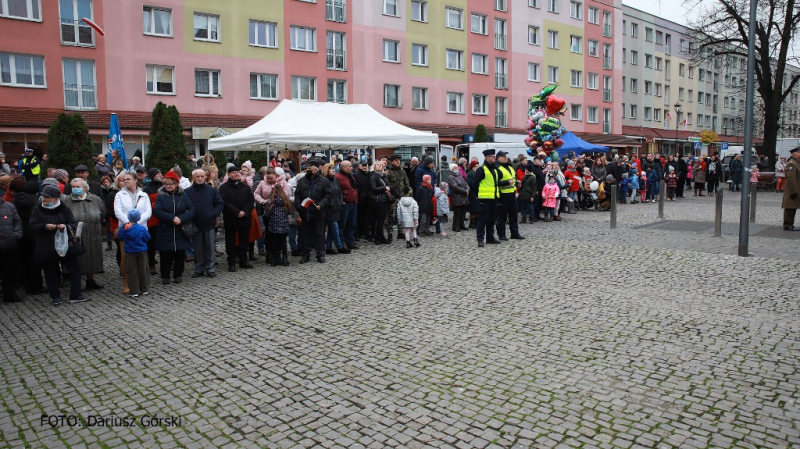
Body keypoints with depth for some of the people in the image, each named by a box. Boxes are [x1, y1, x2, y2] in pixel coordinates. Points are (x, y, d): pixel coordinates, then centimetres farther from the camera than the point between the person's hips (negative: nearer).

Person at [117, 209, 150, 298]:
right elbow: (147, 238, -5)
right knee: (143, 270, 11)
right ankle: (145, 289, 17)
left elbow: (120, 237, 6)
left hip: (129, 252, 1)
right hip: (142, 251, -1)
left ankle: (134, 291, 4)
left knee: (132, 272, 5)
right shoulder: (142, 229, -16)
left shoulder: (123, 228, -8)